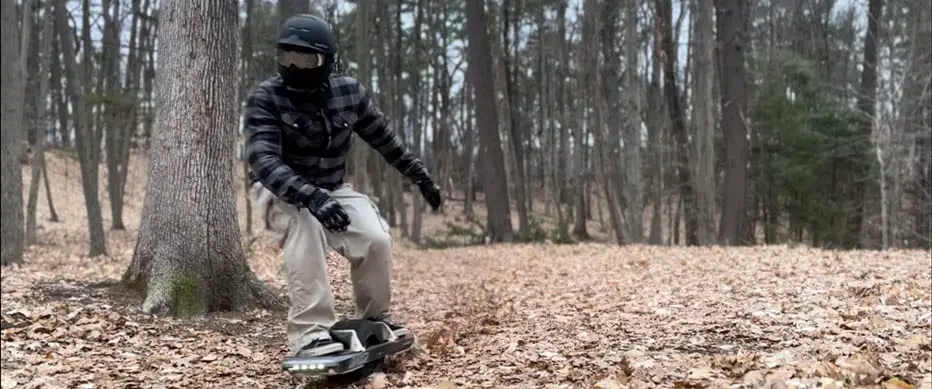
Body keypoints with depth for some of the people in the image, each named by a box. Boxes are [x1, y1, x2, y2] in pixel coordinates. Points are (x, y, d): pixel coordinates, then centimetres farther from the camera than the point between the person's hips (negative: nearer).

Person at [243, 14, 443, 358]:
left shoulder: (350, 92, -7)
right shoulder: (265, 97, -17)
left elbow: (384, 139, 8)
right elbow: (263, 159, -30)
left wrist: (421, 177, 12)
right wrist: (310, 197, -45)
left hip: (334, 190, 3)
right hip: (286, 195, -3)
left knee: (376, 238, -21)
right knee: (308, 229, -36)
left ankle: (374, 317, 5)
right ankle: (310, 332, -34)